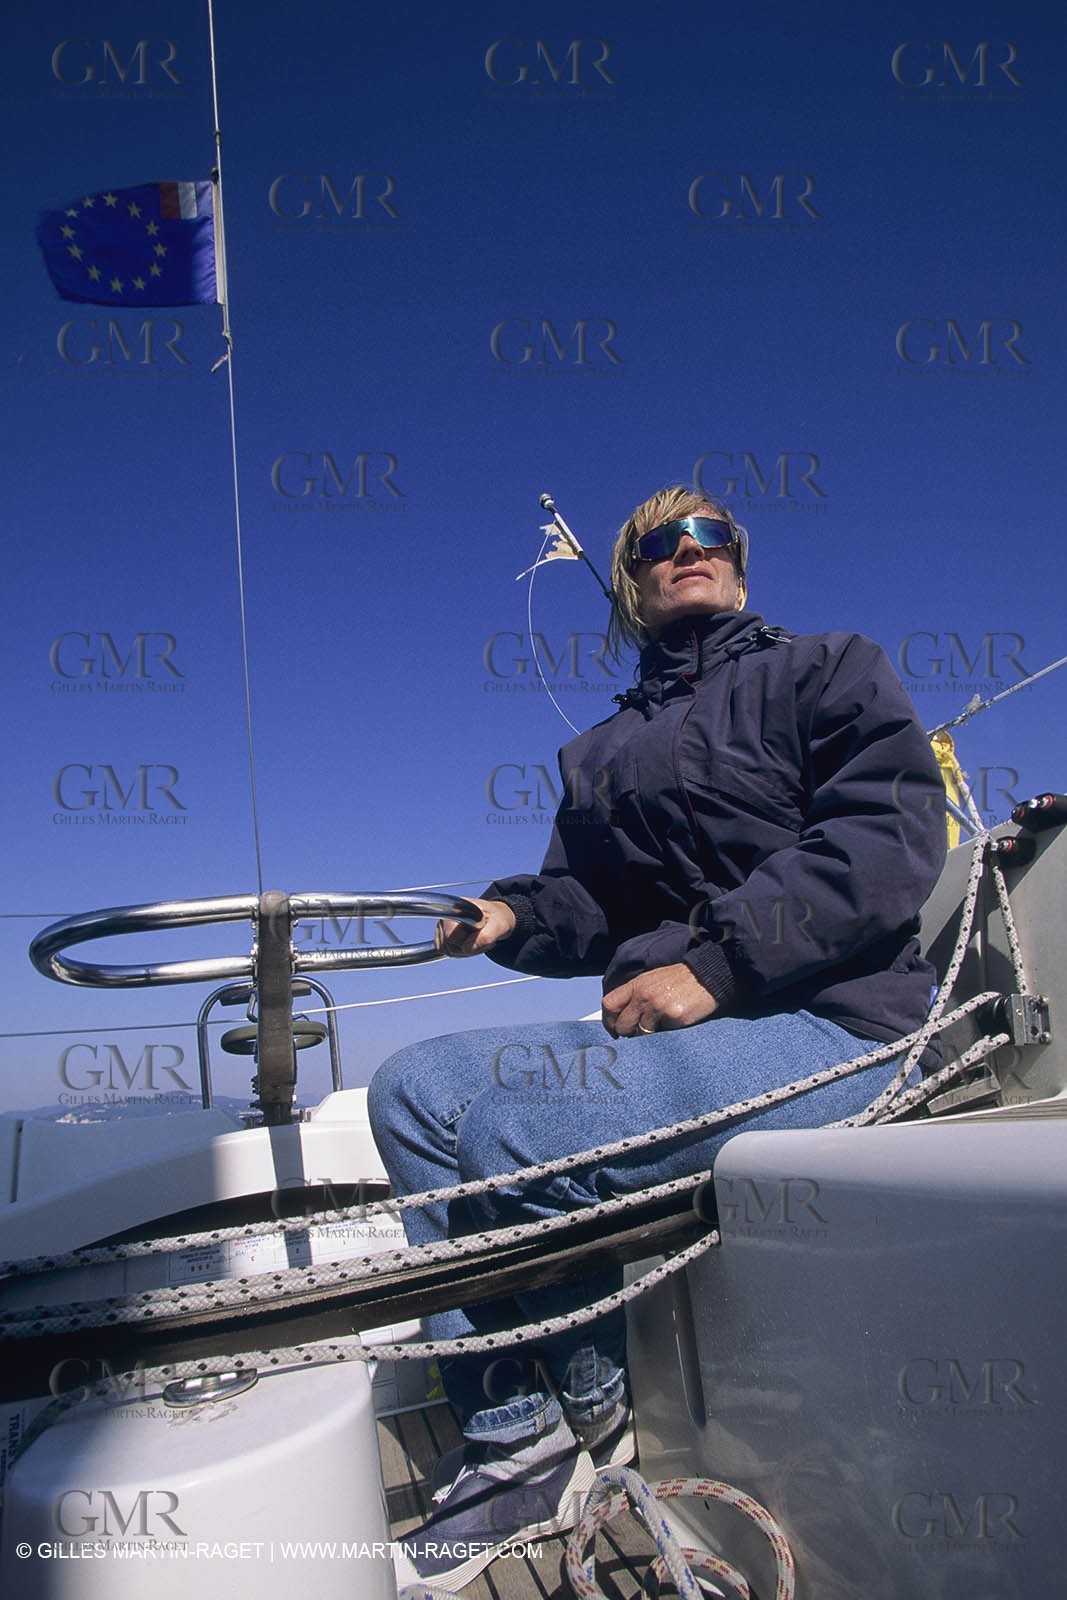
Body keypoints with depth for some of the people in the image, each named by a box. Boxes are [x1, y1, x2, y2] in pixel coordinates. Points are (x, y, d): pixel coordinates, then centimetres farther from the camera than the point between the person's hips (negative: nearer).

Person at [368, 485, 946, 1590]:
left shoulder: (826, 669, 7)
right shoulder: (601, 754, 24)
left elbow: (891, 831, -10)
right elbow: (582, 905, 19)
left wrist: (714, 960, -19)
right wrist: (511, 915, -6)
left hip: (825, 1019, -6)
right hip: (664, 1028, 7)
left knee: (516, 1122, -28)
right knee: (413, 1088, -8)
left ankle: (592, 1403, 1)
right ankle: (510, 1438, -8)